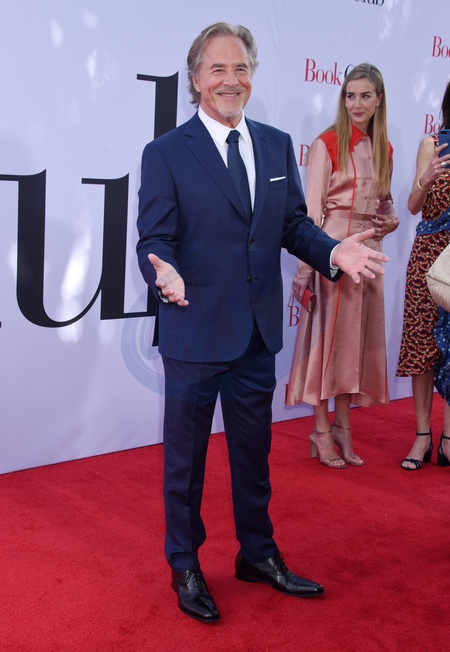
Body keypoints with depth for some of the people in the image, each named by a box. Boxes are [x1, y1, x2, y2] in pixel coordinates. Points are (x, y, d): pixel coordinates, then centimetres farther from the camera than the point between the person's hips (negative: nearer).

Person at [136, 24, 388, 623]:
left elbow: (293, 224, 7)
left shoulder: (277, 145, 6)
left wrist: (332, 252, -12)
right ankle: (185, 568, 29)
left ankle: (258, 555, 38)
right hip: (196, 332, -5)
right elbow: (154, 239, -12)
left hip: (258, 332, 5)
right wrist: (165, 272, -34)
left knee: (253, 451, 19)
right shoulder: (166, 153, -8)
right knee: (186, 456, 10)